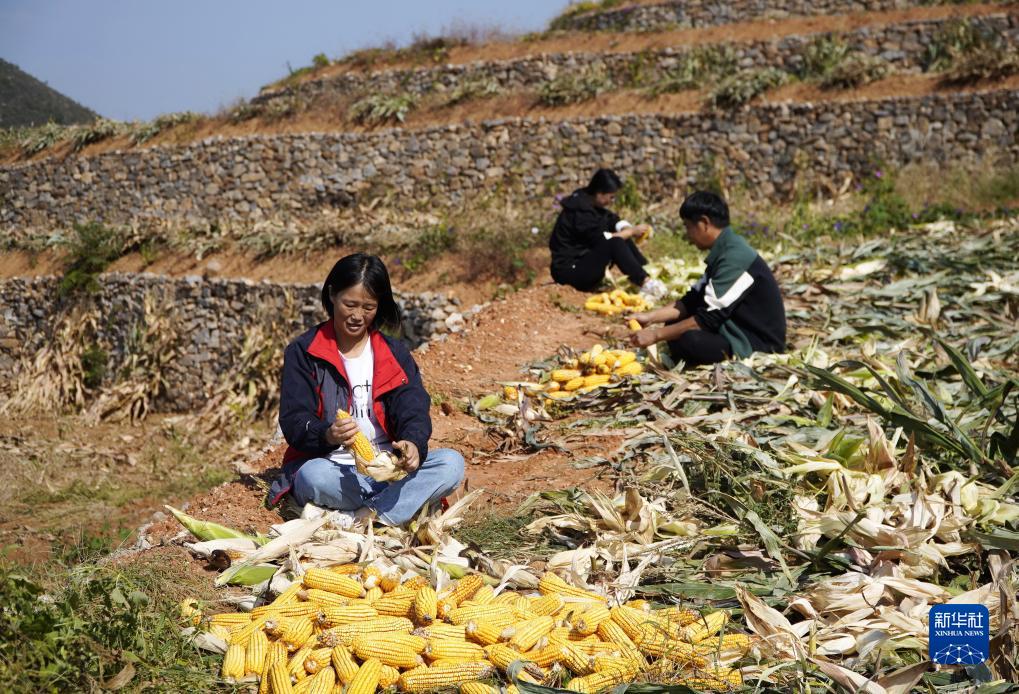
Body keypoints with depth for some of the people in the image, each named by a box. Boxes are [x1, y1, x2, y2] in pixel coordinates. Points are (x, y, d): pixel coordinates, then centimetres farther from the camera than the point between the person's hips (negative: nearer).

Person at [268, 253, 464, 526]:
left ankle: (361, 519, -31)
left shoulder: (395, 353, 11)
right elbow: (294, 421, -5)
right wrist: (327, 435, -29)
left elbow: (412, 408, -2)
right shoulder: (303, 352, 3)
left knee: (452, 463, -23)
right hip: (332, 469, -3)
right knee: (313, 476, -38)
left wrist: (413, 444, -26)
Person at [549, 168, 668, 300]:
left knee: (623, 239, 2)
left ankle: (650, 273, -5)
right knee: (615, 243, -27)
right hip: (569, 270, -10)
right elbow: (601, 239, -22)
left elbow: (613, 220, 13)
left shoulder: (590, 203, 7)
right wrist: (632, 231, -12)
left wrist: (628, 229, -8)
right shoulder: (581, 211, -22)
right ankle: (645, 283, -25)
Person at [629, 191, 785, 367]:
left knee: (688, 340, -30)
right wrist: (650, 317, 3)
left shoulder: (734, 257, -22)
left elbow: (708, 318, -24)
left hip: (758, 343, -9)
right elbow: (692, 300, 13)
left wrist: (656, 334, -18)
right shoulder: (724, 252, 8)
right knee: (675, 323, 9)